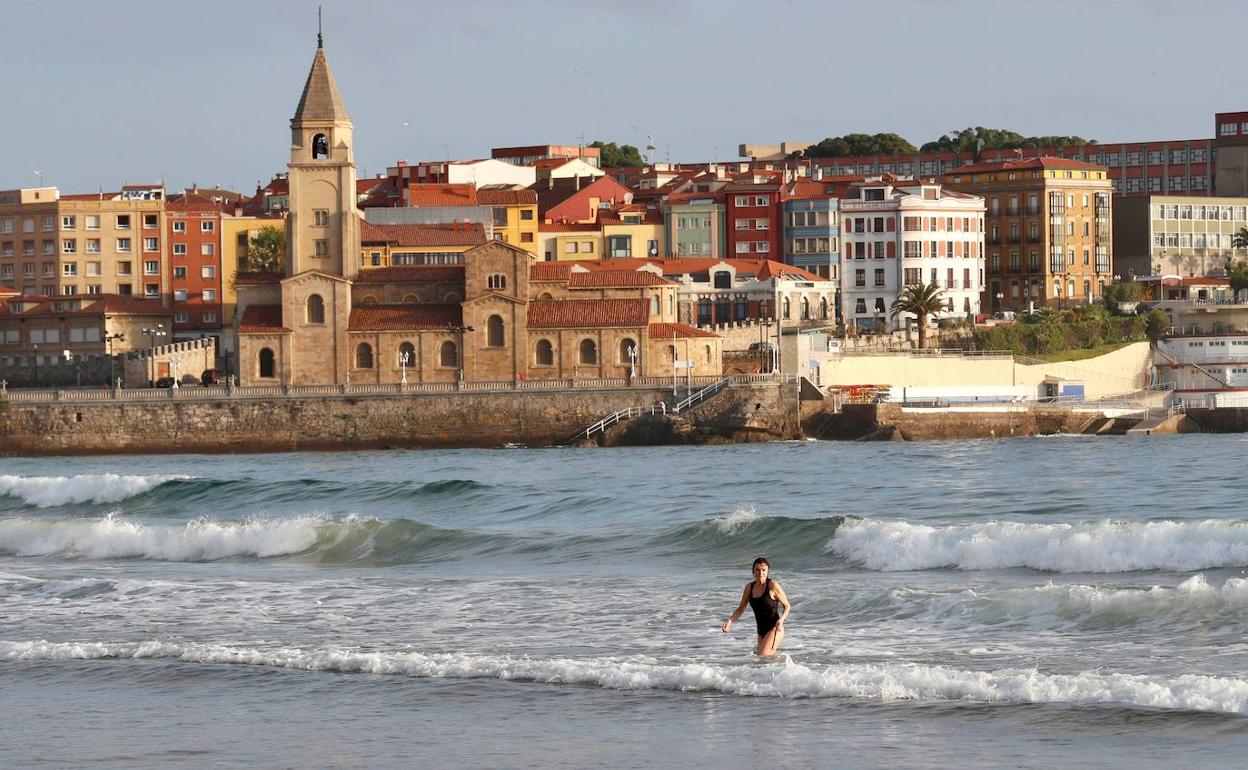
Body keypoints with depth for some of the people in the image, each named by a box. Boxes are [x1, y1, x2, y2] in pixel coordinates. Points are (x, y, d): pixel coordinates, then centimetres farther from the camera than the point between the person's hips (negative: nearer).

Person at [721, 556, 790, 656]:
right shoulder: (749, 587, 6)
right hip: (761, 631, 7)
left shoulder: (773, 586, -10)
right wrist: (730, 620, -3)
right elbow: (741, 609, 14)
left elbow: (787, 605, -2)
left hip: (774, 629, -7)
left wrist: (781, 619, -21)